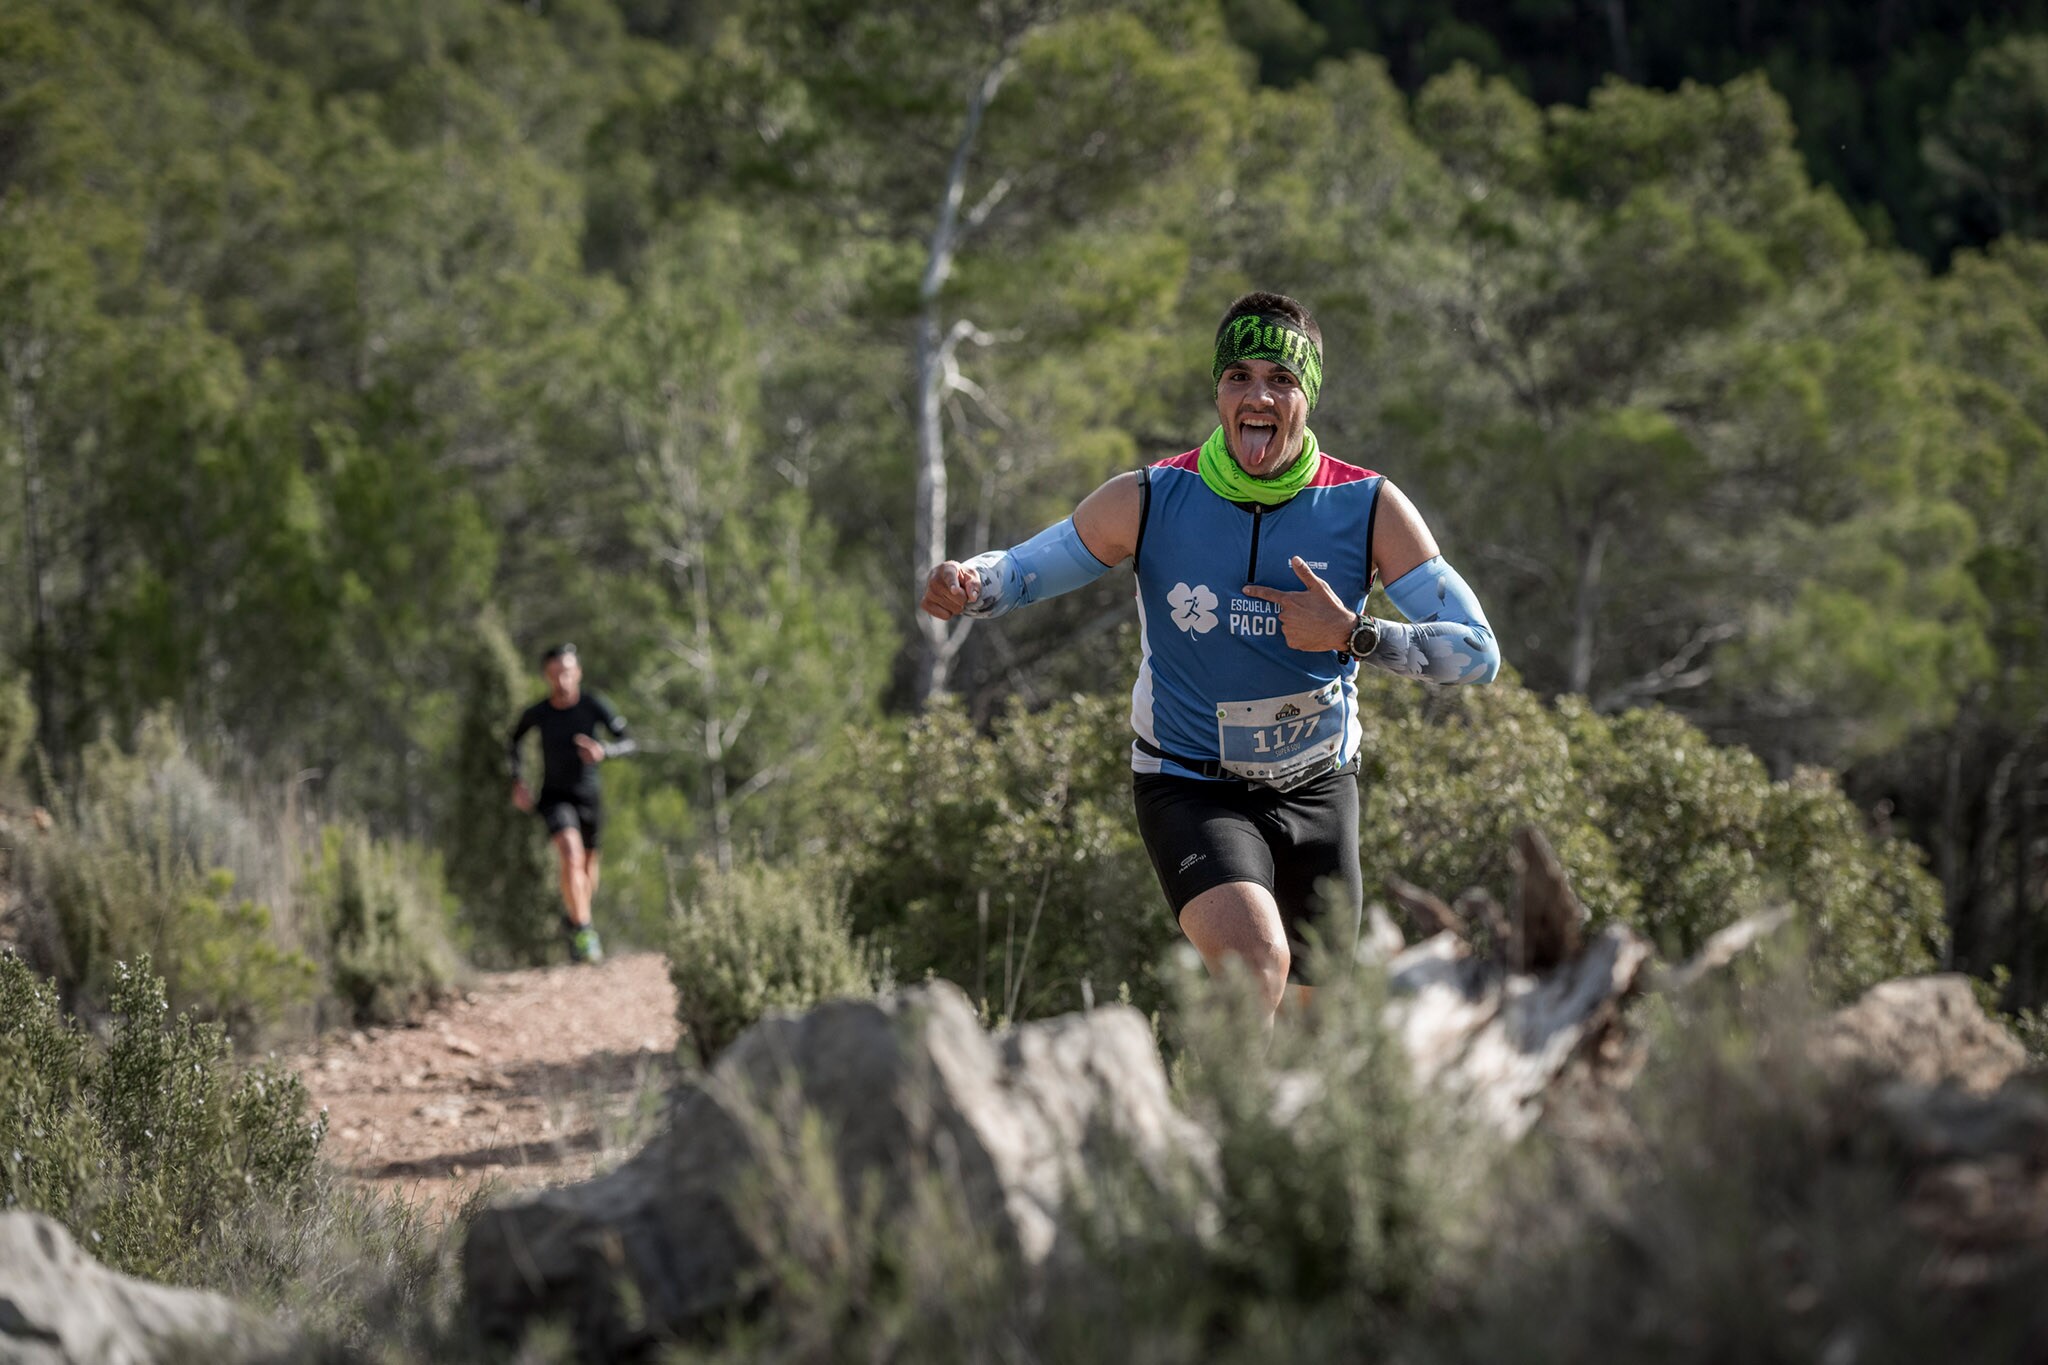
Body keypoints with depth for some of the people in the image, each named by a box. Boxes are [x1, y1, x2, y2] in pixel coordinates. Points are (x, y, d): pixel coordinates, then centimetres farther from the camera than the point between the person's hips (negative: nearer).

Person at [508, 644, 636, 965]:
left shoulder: (594, 705, -13)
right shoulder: (537, 713, -11)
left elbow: (627, 742, -12)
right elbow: (513, 742, 9)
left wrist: (603, 751, -33)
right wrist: (517, 781, -2)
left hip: (589, 796, 2)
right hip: (555, 797, -2)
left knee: (588, 864, 18)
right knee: (571, 856, -26)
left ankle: (574, 917, 45)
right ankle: (583, 931, -25)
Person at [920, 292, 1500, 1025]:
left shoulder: (1370, 509, -13)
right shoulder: (1147, 502, -15)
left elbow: (1477, 653, -12)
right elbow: (1021, 569, -5)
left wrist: (1352, 635, -26)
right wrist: (964, 583, -29)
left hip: (1316, 791, 3)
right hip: (1191, 790, -3)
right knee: (1255, 959, -30)